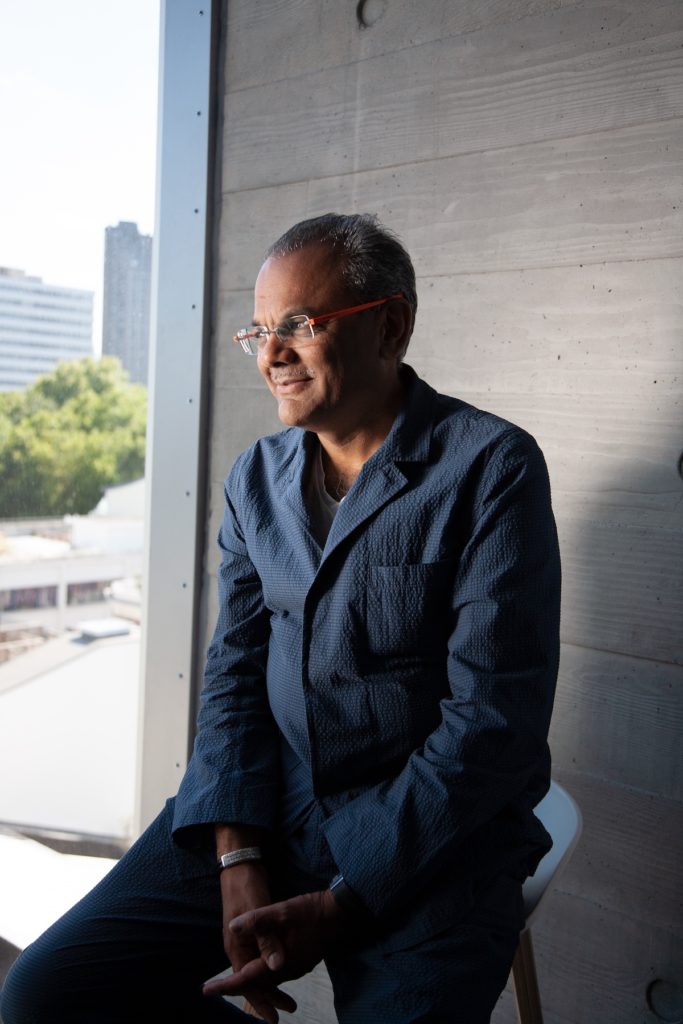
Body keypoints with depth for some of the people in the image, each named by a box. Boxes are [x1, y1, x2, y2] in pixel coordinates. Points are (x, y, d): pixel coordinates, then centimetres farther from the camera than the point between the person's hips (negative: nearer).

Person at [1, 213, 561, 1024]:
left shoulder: (490, 468, -10)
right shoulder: (256, 478, 8)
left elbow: (495, 718, -14)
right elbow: (236, 667, 6)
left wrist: (342, 904, -16)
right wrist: (239, 858, -9)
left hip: (430, 835, -4)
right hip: (263, 810, 5)